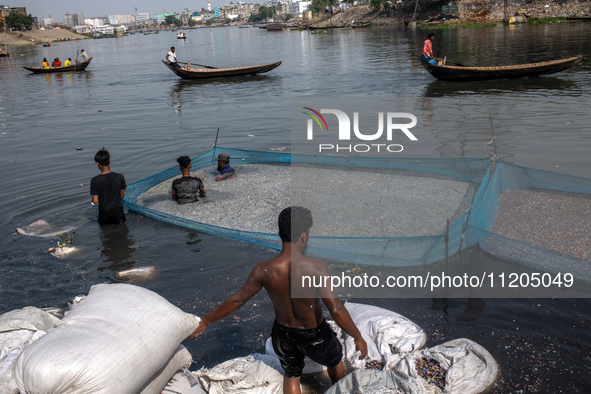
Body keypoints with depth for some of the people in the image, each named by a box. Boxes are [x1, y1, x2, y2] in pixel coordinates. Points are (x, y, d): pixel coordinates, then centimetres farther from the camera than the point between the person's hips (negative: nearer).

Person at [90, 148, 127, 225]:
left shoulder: (95, 181, -16)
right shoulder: (120, 177, -12)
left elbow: (95, 201, -12)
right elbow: (122, 196, -1)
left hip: (104, 215, 0)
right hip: (118, 213, 0)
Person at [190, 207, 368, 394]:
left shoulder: (263, 270, -21)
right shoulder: (316, 267, -30)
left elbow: (235, 301, -11)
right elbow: (336, 310, -31)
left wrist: (206, 320, 3)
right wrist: (358, 338, -17)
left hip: (283, 334, 2)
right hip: (314, 336, -2)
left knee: (291, 375, 29)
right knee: (335, 360, 32)